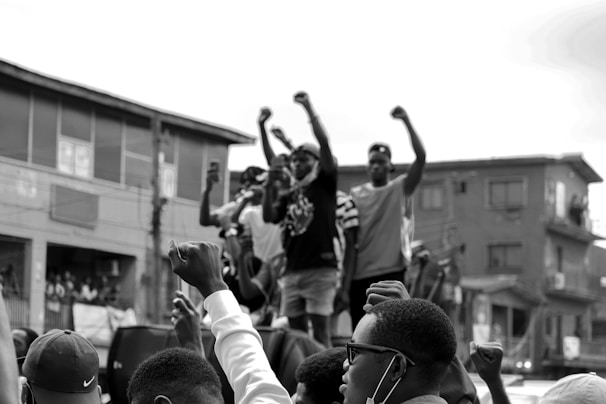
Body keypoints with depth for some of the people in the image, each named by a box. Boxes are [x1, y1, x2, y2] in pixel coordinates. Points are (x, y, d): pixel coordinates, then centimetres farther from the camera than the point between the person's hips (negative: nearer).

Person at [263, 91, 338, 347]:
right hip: (292, 271, 6)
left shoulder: (324, 185, 4)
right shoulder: (288, 197, 19)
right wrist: (270, 181, -3)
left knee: (320, 329, -7)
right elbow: (268, 216, 2)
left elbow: (324, 143, -6)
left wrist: (309, 108, -7)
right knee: (296, 332, 6)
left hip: (320, 270, -5)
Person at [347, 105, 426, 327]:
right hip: (360, 273, 3)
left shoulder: (400, 189, 1)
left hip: (390, 271, -3)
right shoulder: (356, 194, 10)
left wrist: (406, 122, -17)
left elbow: (421, 156, -13)